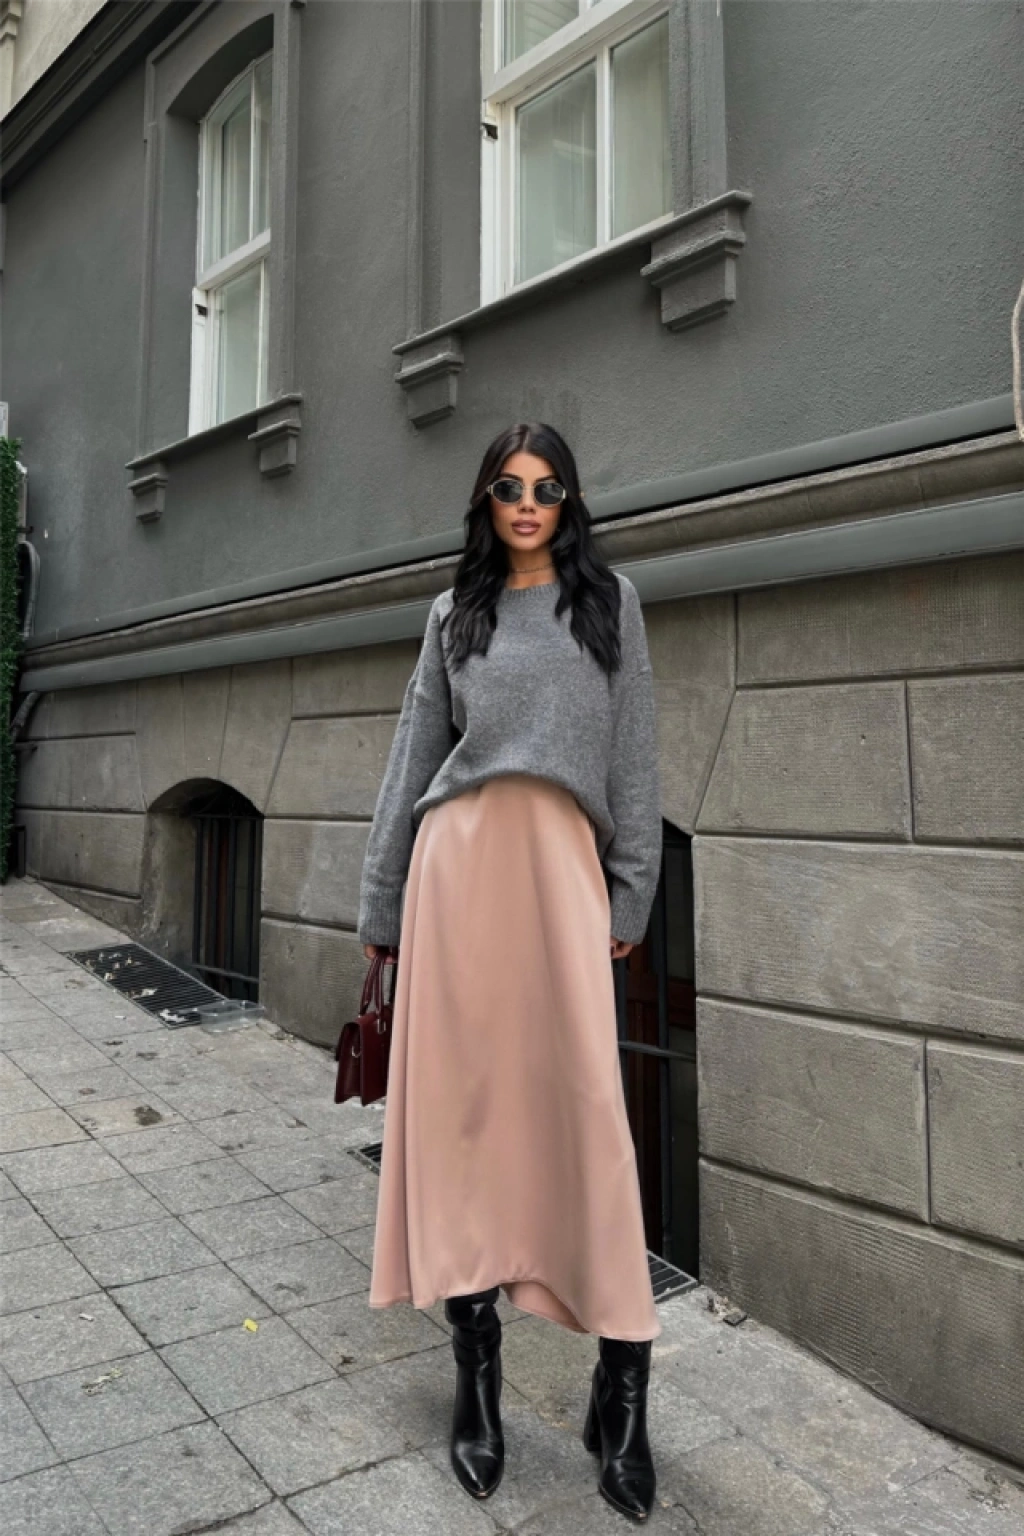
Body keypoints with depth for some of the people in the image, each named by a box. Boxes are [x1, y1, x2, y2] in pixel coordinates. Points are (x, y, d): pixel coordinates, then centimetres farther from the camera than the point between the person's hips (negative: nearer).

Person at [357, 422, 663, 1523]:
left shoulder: (609, 599, 13)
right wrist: (382, 898, 10)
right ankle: (475, 1359, 15)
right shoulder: (456, 613, 15)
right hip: (459, 857, 2)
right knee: (460, 1094, 2)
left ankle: (622, 1375, 8)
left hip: (563, 860, -1)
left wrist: (632, 888, 1)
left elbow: (633, 755, 8)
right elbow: (413, 755, 13)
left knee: (581, 1099, -5)